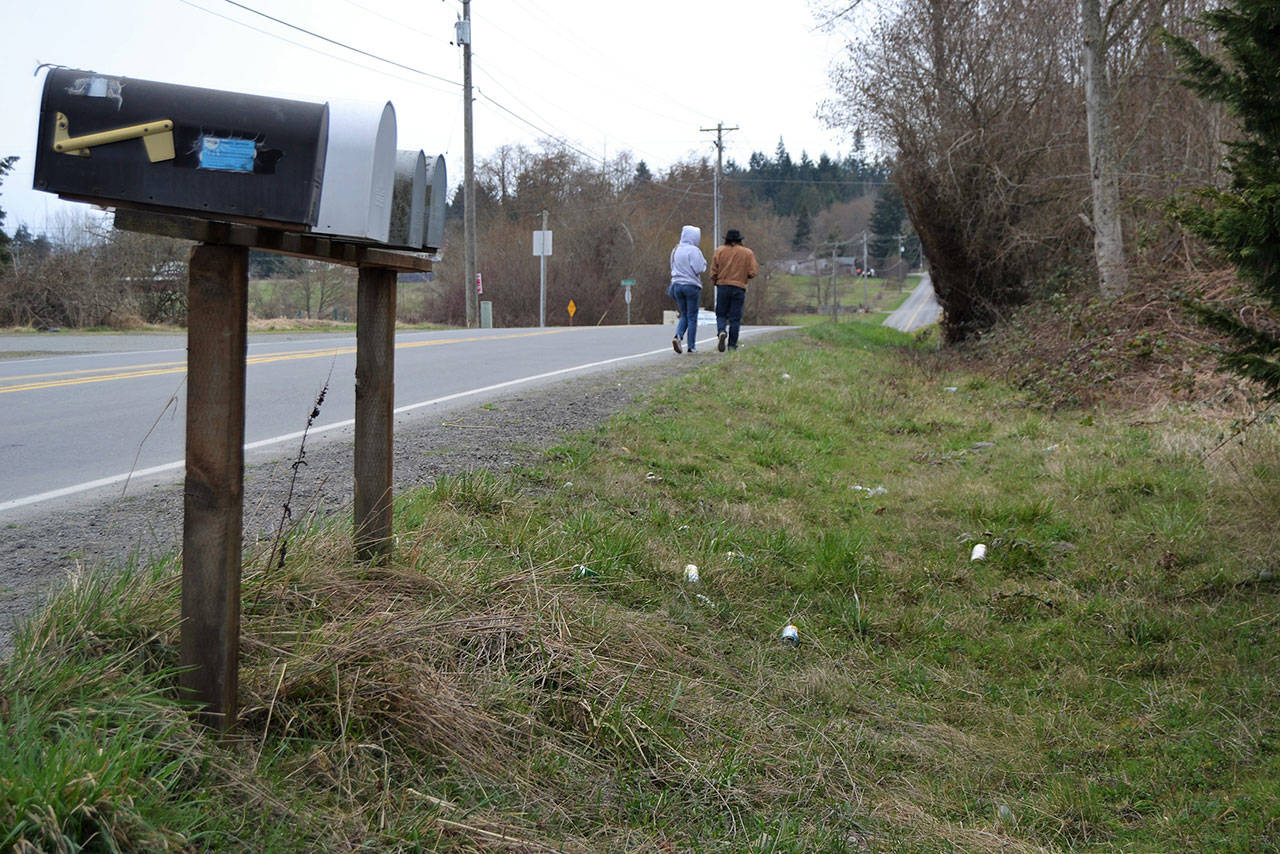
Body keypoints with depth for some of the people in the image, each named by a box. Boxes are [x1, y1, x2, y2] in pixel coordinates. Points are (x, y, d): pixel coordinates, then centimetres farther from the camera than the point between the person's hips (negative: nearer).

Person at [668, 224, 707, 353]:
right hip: (692, 285, -6)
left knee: (684, 316, 15)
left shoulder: (675, 250, 10)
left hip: (677, 284, 6)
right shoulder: (693, 250, -12)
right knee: (692, 317, 3)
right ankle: (691, 346, 5)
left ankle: (677, 336, -10)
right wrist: (703, 262, 1)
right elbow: (698, 270, -16)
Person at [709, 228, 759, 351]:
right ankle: (732, 344, 2)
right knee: (735, 317, 4)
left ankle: (721, 332, -20)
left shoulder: (720, 251, 3)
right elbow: (752, 273, -3)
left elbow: (714, 271, -1)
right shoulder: (747, 253, 3)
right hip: (739, 288, 0)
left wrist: (714, 281, 17)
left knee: (721, 314, 9)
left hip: (722, 286, 0)